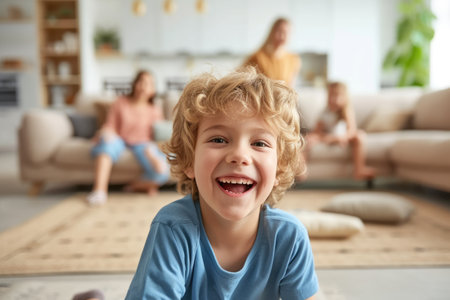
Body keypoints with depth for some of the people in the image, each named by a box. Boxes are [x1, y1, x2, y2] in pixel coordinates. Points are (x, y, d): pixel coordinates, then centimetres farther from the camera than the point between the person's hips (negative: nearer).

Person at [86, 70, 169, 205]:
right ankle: (99, 190, -41)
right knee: (106, 138, -38)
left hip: (142, 144, 0)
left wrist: (151, 149, -16)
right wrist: (106, 134, -21)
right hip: (120, 142, 0)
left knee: (162, 171, -30)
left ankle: (136, 185, 2)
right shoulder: (120, 103, 8)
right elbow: (110, 127, 4)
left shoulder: (155, 111, 8)